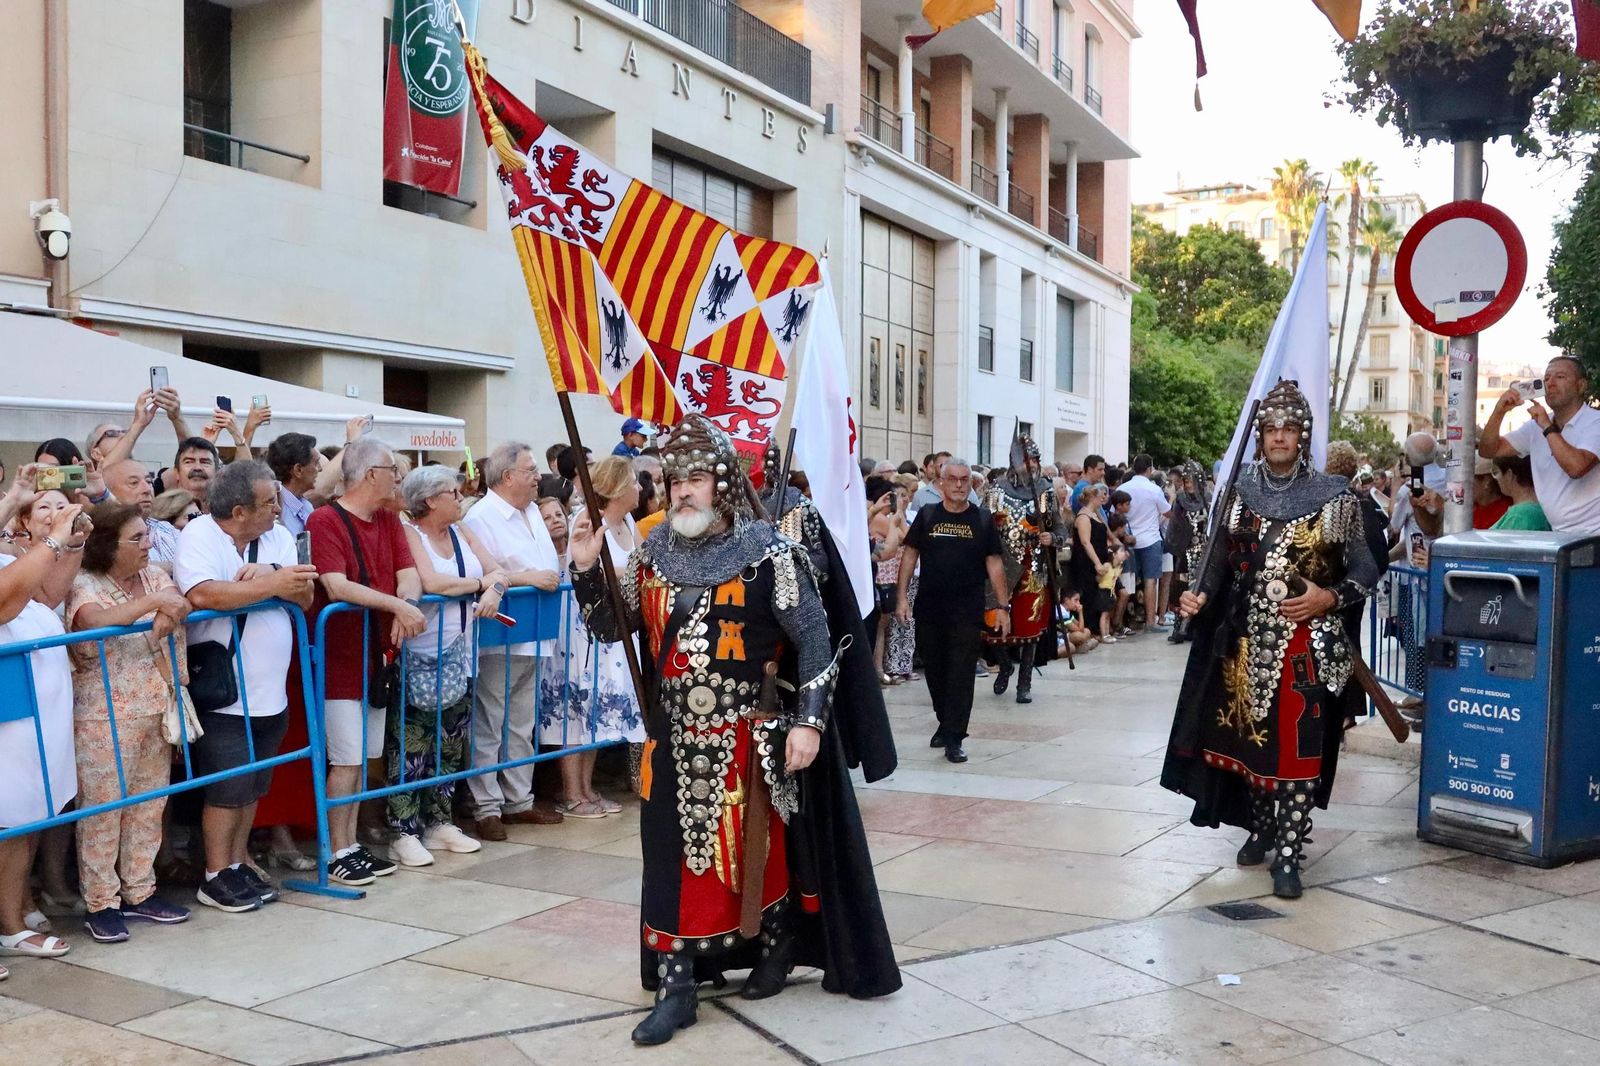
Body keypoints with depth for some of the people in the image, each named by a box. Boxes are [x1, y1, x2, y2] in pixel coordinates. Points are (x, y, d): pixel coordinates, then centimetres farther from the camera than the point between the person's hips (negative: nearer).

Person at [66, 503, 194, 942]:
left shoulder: (154, 575, 8)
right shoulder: (84, 586, -10)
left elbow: (180, 605, -7)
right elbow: (95, 622, -29)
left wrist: (166, 618, -28)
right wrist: (150, 603, -33)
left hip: (155, 709, 6)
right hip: (105, 717, -6)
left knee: (149, 805, 11)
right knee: (103, 808, 1)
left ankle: (139, 893, 23)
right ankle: (100, 904, 11)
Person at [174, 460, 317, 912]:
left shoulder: (279, 537, 7)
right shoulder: (199, 535, -12)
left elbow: (304, 597, 1)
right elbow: (202, 595, -28)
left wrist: (269, 573, -17)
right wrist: (271, 584, -25)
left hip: (270, 692, 6)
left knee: (253, 786, 14)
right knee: (228, 788, -1)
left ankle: (239, 864, 27)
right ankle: (217, 878, 12)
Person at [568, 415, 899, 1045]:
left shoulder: (767, 553, -11)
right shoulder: (654, 554, 4)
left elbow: (815, 638, -10)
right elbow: (612, 627, 9)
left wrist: (808, 720, -17)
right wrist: (586, 570, -7)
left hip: (753, 738, -4)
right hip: (677, 737, 4)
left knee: (759, 849, 10)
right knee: (673, 857, 5)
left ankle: (777, 946, 35)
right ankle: (676, 987, 14)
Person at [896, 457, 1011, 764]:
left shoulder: (982, 520, 2)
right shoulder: (927, 516, 3)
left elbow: (994, 563, 3)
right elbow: (910, 555, 5)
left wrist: (1003, 605, -1)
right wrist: (902, 596, -2)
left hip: (968, 610, -1)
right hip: (929, 608, 2)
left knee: (962, 674, -3)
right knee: (935, 670, 12)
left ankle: (954, 738, 1)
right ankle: (945, 722, 31)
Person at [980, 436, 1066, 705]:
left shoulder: (1045, 490, 4)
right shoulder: (997, 489, -1)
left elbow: (1059, 527, 9)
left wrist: (1053, 537, -11)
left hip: (1035, 569, 1)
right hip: (1003, 566, -1)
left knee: (1031, 623, 4)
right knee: (994, 622, -2)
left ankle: (1025, 682, 15)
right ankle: (1006, 664, 29)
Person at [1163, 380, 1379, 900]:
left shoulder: (1333, 496, -2)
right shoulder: (1239, 492, 6)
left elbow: (1365, 569, 2)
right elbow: (1221, 559, 8)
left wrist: (1330, 599, -14)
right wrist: (1198, 594, -9)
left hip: (1307, 644, -3)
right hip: (1247, 641, 3)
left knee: (1298, 748, -5)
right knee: (1248, 737, 10)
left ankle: (1288, 853, 1)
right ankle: (1262, 828, 30)